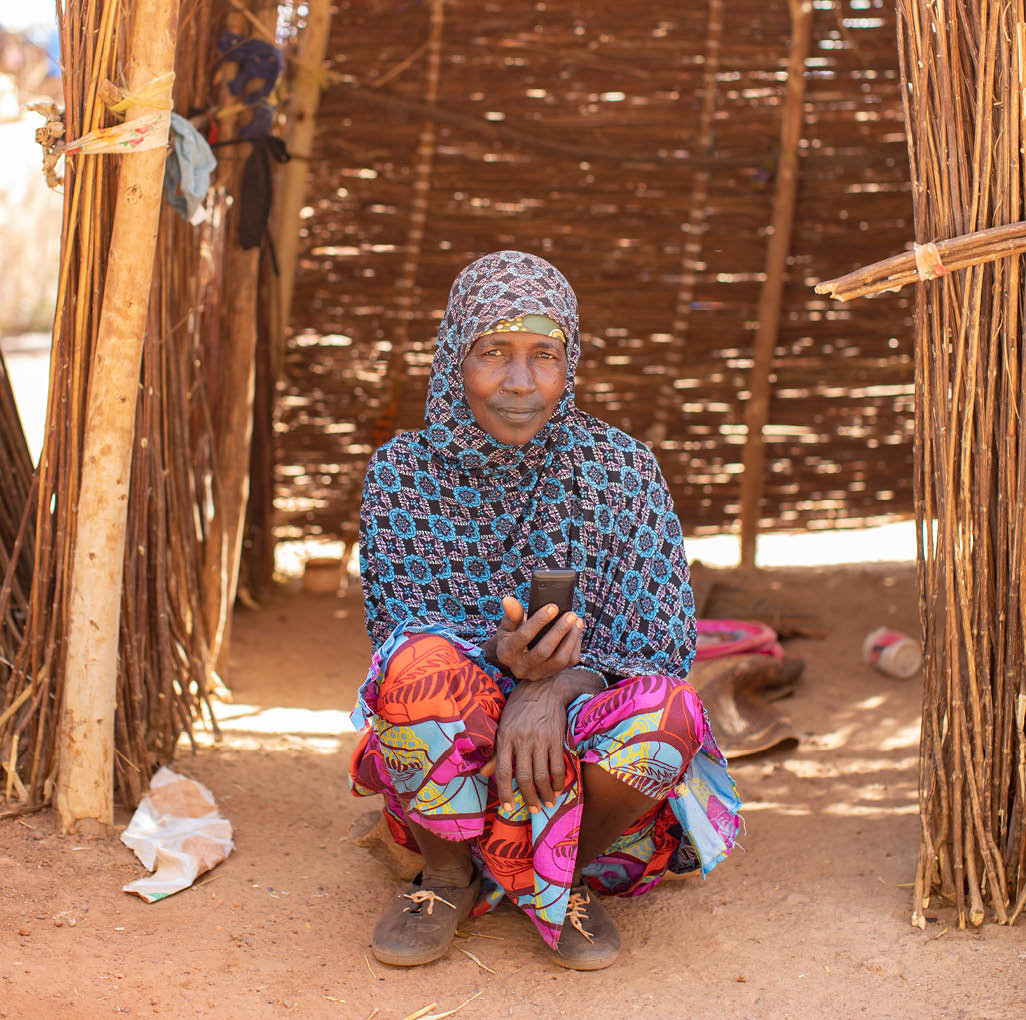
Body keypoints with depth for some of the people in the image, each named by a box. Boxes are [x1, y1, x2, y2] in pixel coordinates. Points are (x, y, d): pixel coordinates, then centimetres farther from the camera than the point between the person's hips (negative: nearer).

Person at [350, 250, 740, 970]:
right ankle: (446, 877, -6)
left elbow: (661, 645, -10)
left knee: (661, 714, -33)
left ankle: (570, 878, -1)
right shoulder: (402, 474, -5)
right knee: (424, 662, -32)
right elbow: (397, 642, -8)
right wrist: (499, 658, -30)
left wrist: (555, 686, -30)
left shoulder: (622, 471, -6)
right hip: (449, 756, 0)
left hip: (583, 730, 0)